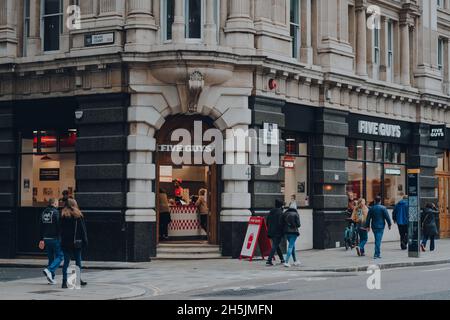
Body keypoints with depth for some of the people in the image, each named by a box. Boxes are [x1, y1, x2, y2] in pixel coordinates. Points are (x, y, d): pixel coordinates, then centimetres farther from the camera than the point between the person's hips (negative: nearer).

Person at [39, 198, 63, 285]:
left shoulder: (43, 213, 11)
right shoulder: (56, 212, -11)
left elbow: (41, 227, 15)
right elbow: (59, 226, -16)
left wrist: (42, 239, 19)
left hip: (46, 239, 7)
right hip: (55, 238, -7)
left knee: (51, 257, 13)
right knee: (60, 256, 0)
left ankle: (51, 278, 12)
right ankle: (49, 270, -19)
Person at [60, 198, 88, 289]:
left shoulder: (63, 216, 1)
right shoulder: (78, 215, -4)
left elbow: (60, 230, 2)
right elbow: (83, 229, -3)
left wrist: (62, 241, 7)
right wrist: (85, 241, 1)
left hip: (66, 243, 1)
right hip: (76, 243, -1)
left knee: (66, 262, 1)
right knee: (78, 261, 13)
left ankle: (64, 281, -7)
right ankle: (78, 279, 20)